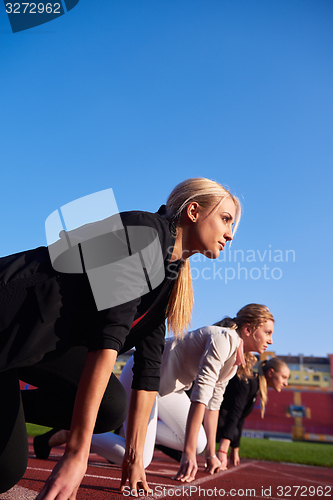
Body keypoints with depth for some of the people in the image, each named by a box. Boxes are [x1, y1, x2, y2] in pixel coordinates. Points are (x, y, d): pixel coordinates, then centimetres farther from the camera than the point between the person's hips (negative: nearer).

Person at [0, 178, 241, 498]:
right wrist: (77, 452, -27)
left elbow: (149, 367, 9)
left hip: (46, 338, 9)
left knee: (111, 408, -8)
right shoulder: (146, 229, -17)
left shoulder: (169, 280, 10)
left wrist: (134, 456, 7)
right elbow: (108, 334, -26)